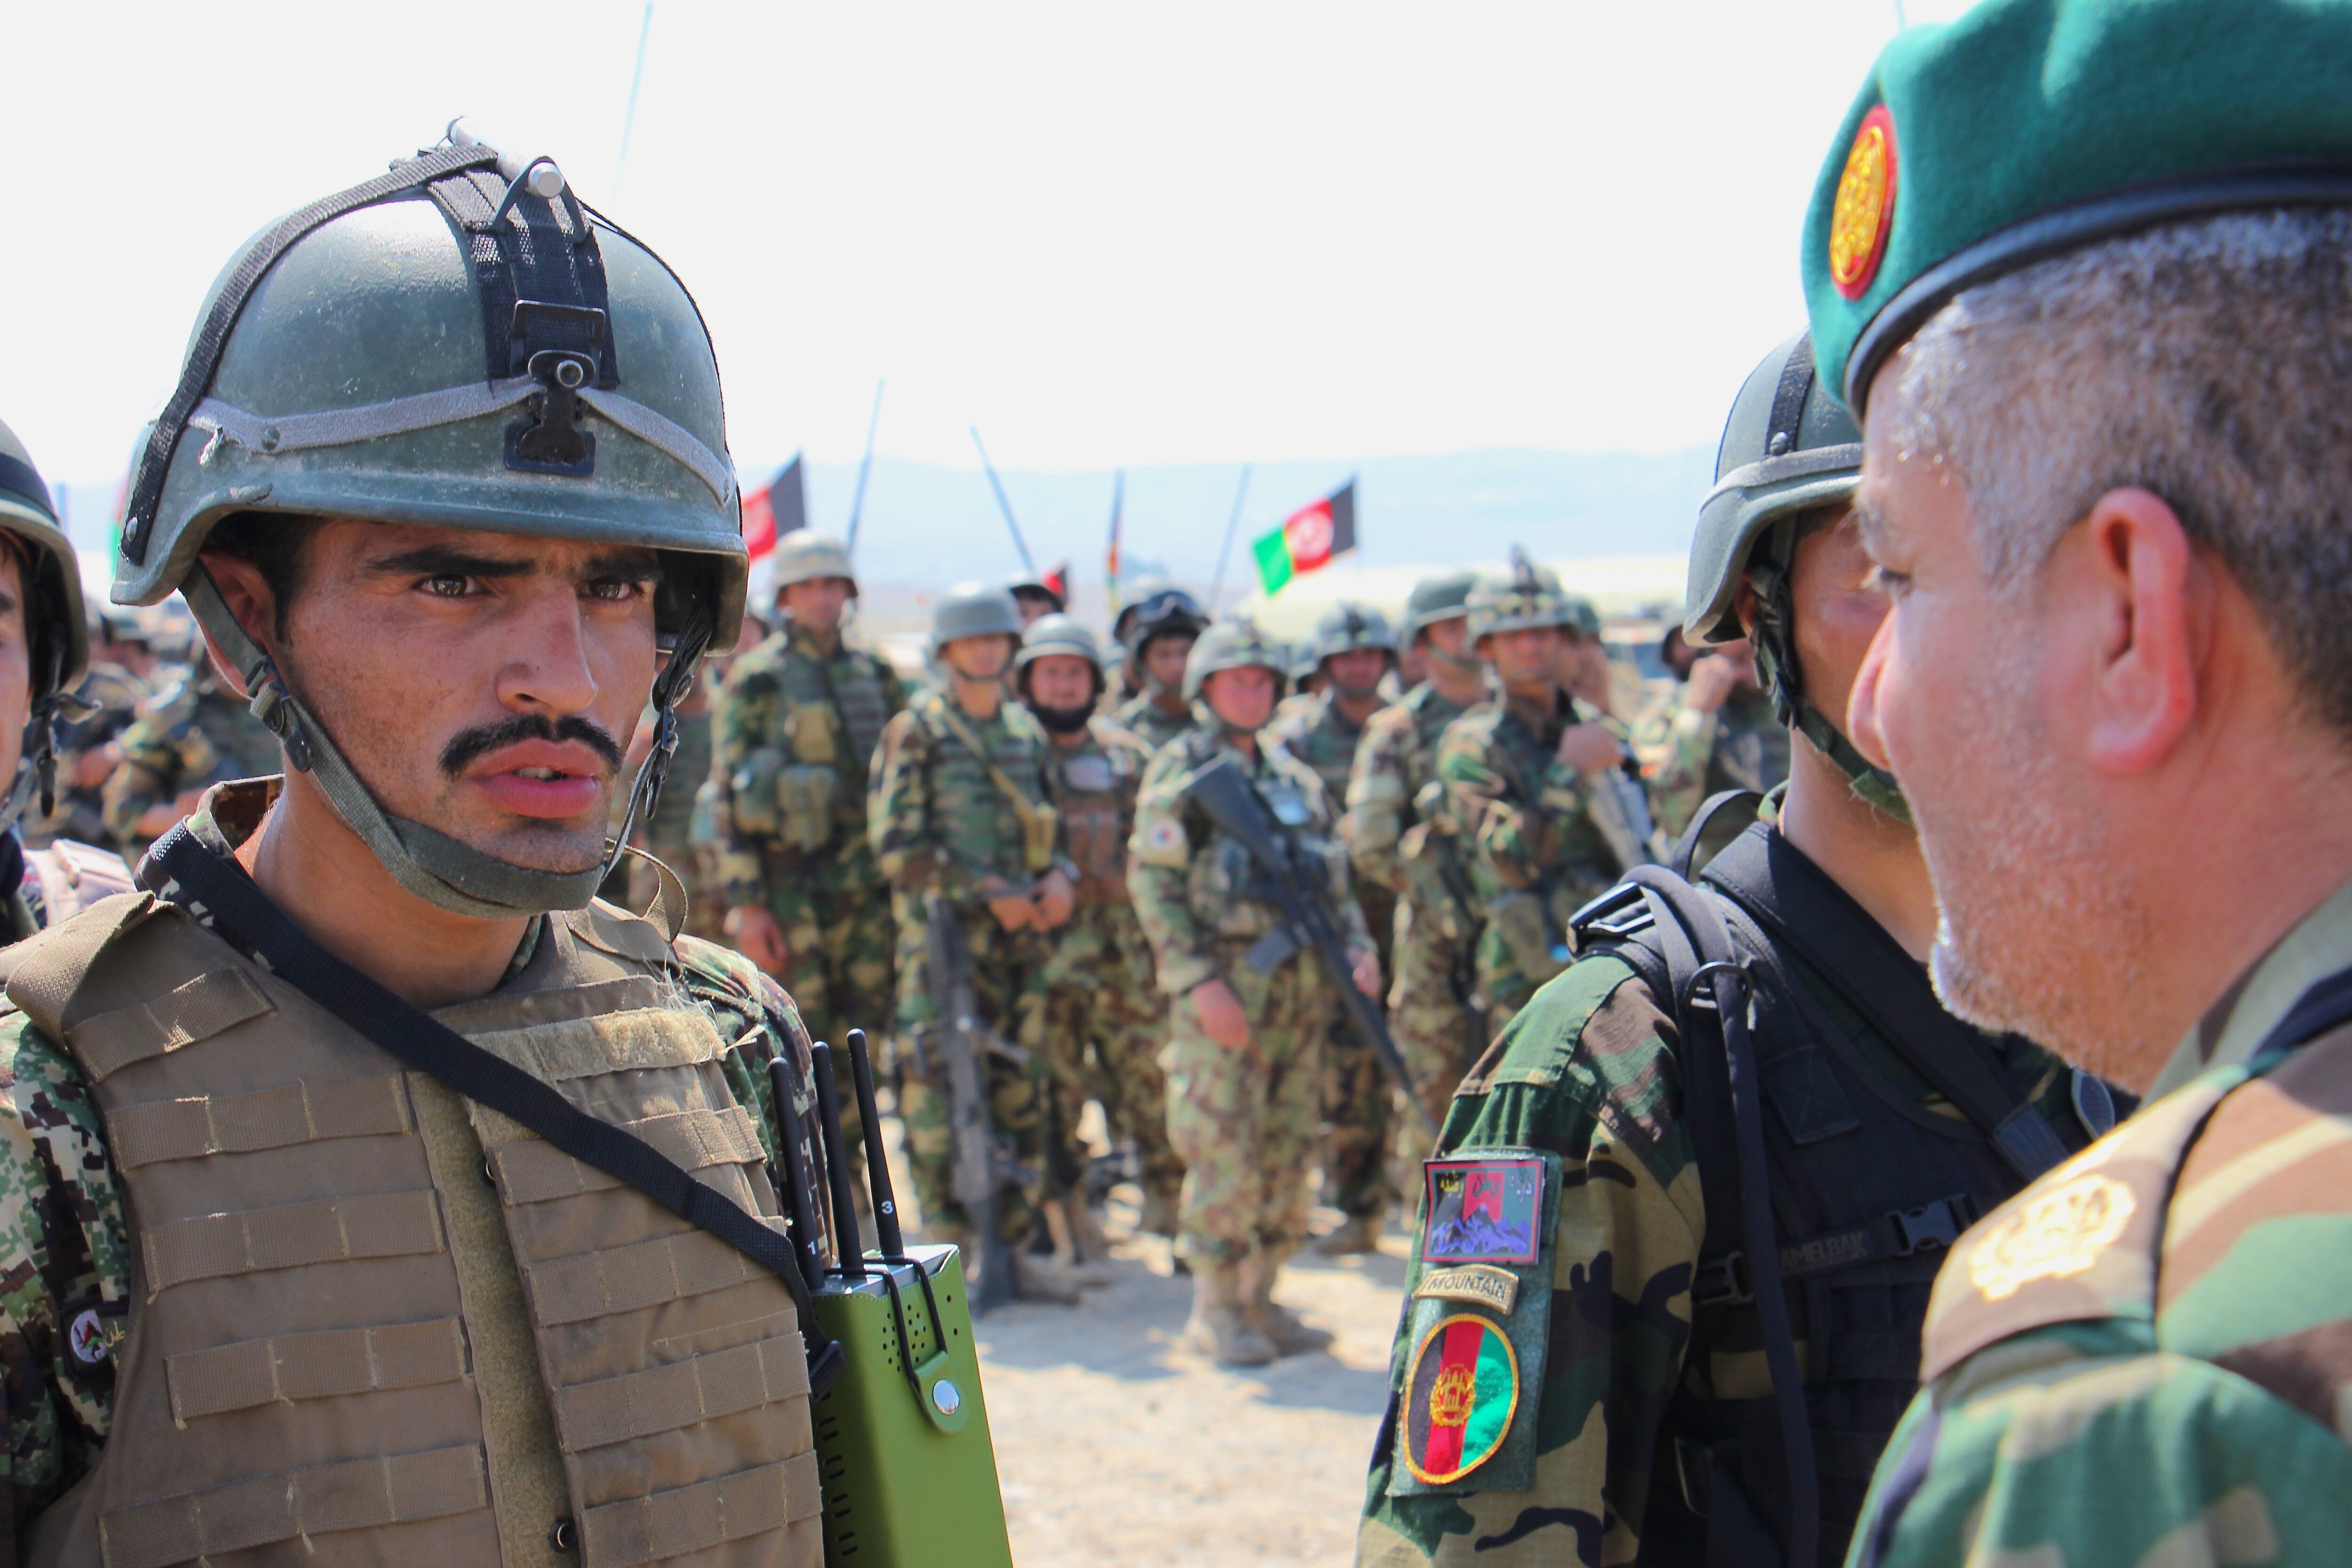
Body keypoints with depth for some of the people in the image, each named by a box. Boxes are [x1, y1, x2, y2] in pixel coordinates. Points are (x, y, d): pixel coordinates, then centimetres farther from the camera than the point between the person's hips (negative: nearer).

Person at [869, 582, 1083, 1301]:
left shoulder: (1027, 733, 16)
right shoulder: (916, 732, -1)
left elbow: (1052, 826, 23)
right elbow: (896, 844, -9)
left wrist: (1060, 875, 0)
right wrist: (988, 892, -13)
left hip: (1022, 940, 6)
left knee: (1021, 1093, 7)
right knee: (939, 1093, -5)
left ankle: (1014, 1245, 16)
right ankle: (948, 1253, 3)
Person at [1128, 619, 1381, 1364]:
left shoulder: (1295, 775, 17)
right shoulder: (1181, 771, -2)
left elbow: (1335, 878, 21)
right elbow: (1152, 883, -8)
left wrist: (1358, 946, 2)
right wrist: (1200, 981, -16)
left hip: (1302, 988, 6)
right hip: (1225, 987, -6)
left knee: (1288, 1150, 8)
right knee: (1225, 1153, -5)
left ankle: (1260, 1300, 18)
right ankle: (1215, 1309, 5)